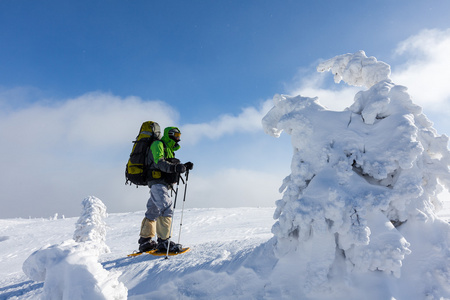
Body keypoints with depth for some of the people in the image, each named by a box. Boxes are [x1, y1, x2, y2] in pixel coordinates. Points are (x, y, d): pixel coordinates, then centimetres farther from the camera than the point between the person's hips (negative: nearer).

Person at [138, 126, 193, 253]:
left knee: (153, 212, 14)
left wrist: (184, 167, 9)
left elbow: (171, 168, 25)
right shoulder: (157, 144, -5)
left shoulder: (168, 149, 26)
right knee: (167, 210, -16)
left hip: (162, 185, 11)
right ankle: (163, 242, -14)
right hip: (158, 183, -10)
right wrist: (176, 167, -34)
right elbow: (159, 163, -21)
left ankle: (145, 242, 22)